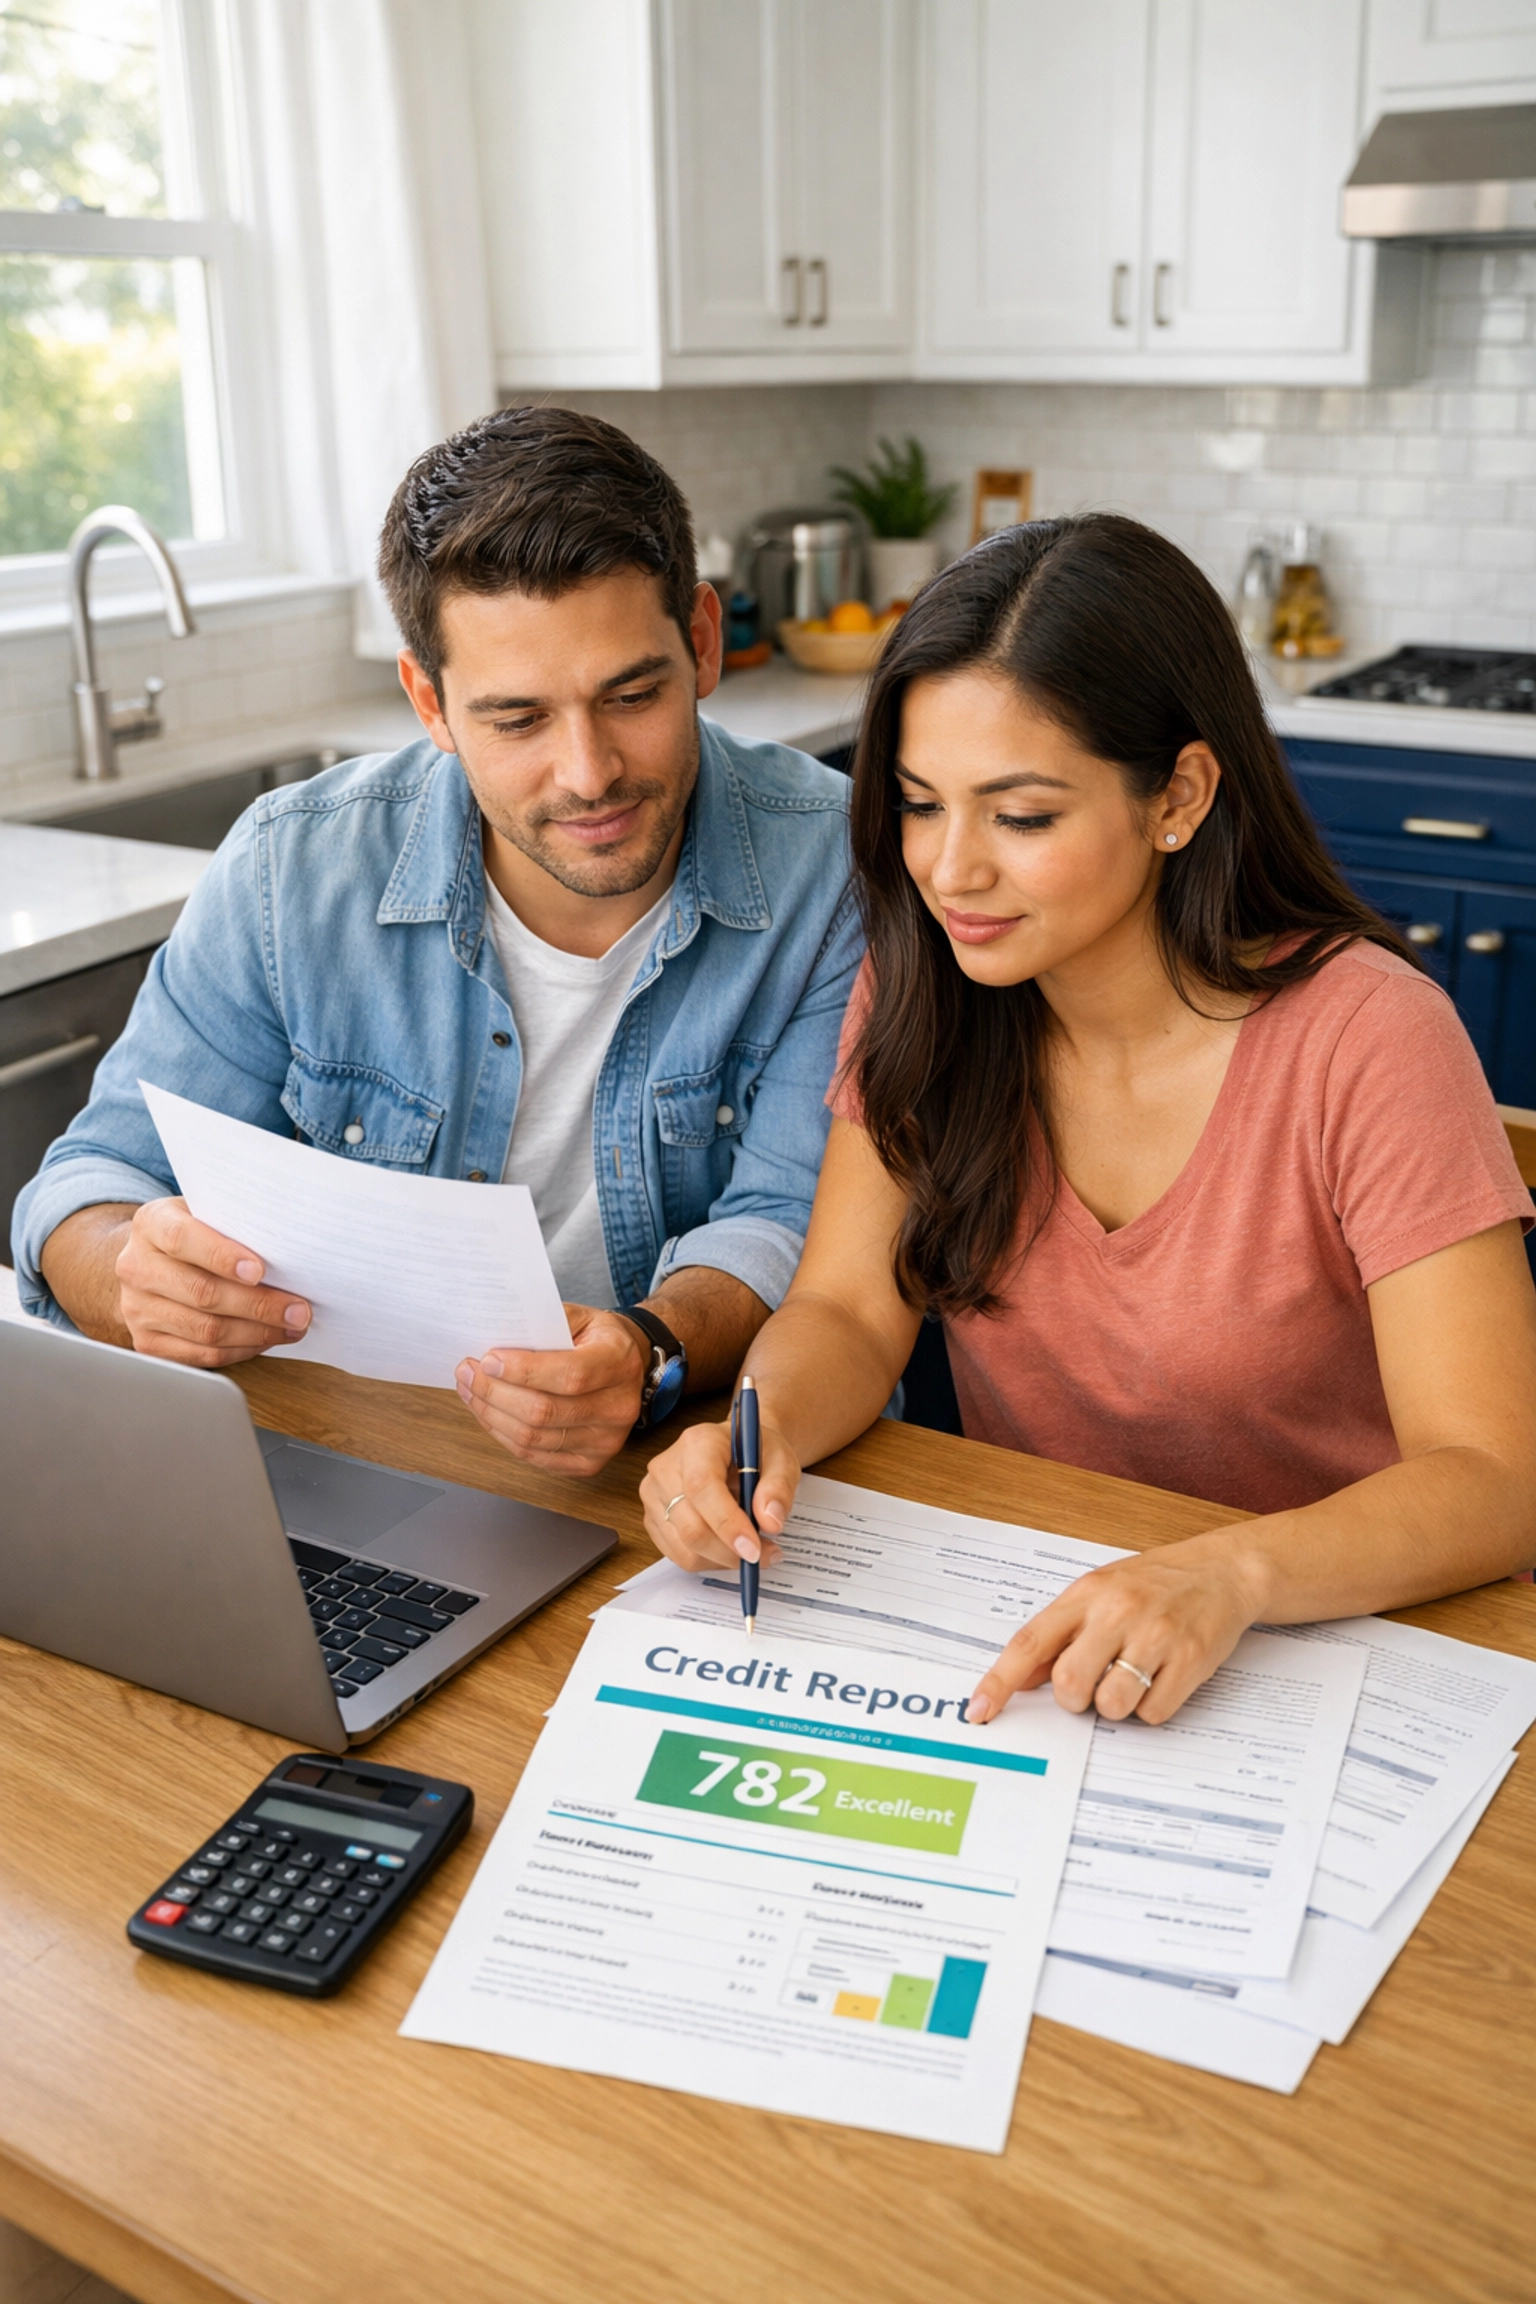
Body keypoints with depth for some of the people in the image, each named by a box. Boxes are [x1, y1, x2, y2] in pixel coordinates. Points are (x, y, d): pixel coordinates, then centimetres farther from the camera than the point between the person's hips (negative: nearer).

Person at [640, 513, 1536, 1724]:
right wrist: (756, 1430, -26)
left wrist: (1234, 1574, -39)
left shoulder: (1362, 1038, -18)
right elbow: (848, 1313, -4)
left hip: (1319, 1641, -3)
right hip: (1007, 1628, 3)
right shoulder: (922, 996, -4)